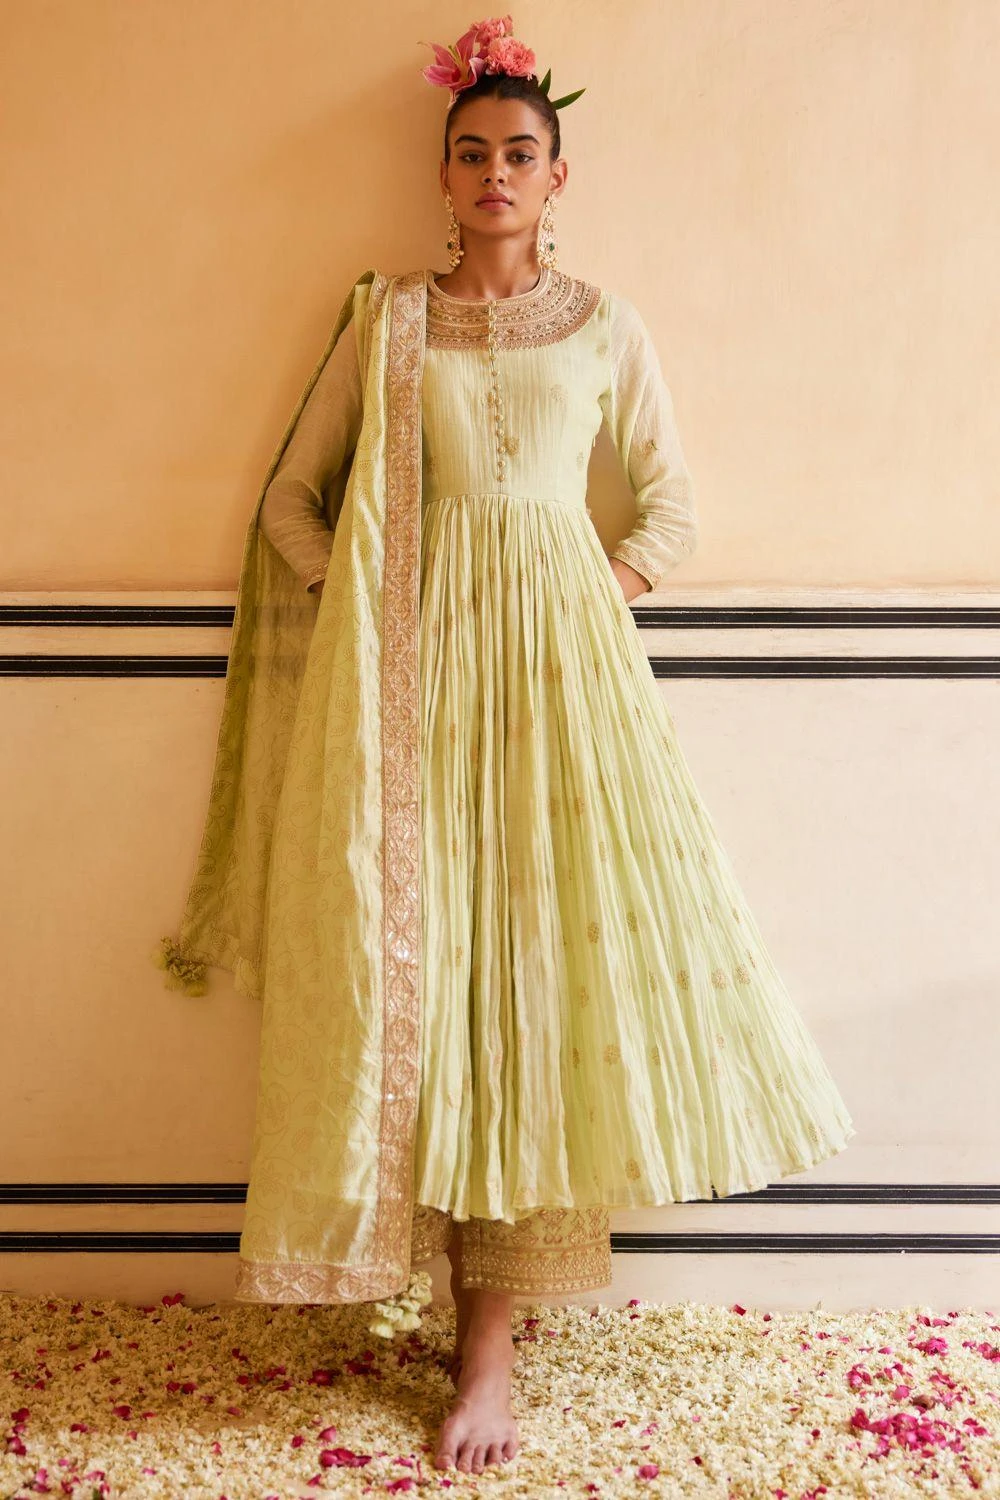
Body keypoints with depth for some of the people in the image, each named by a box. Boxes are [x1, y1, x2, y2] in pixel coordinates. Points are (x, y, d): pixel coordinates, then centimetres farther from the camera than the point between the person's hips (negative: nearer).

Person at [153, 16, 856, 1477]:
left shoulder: (605, 323, 11)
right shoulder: (387, 315, 11)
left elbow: (674, 505, 13)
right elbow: (292, 496, 11)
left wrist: (606, 595, -2)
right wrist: (363, 604, -2)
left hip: (563, 651, 0)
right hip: (416, 656, 0)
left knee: (547, 943, -5)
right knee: (419, 954, -3)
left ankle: (488, 1322, 5)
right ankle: (487, 1323, 9)